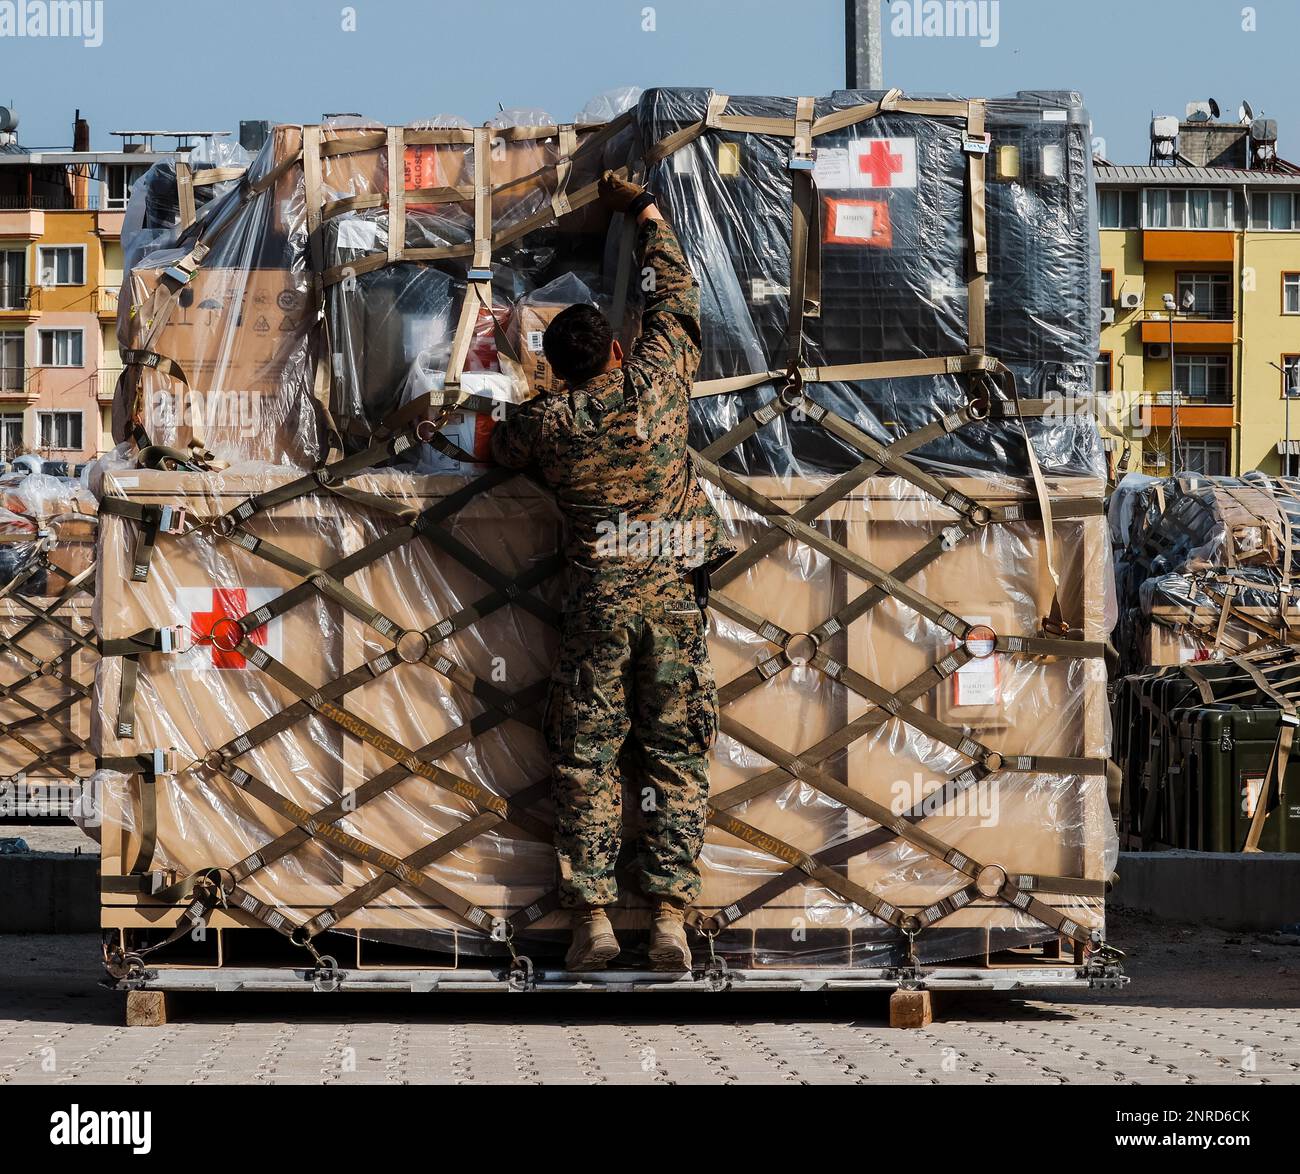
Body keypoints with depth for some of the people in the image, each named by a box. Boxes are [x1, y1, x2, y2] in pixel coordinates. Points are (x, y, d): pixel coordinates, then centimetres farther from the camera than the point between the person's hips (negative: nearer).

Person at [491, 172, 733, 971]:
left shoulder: (547, 422, -1)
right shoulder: (657, 380, -1)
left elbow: (501, 447, 22)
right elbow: (676, 291, 15)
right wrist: (645, 210, 28)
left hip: (599, 597, -1)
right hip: (675, 591, 1)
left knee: (587, 760, 5)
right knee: (675, 757, 2)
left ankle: (594, 915, -3)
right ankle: (670, 914, -5)